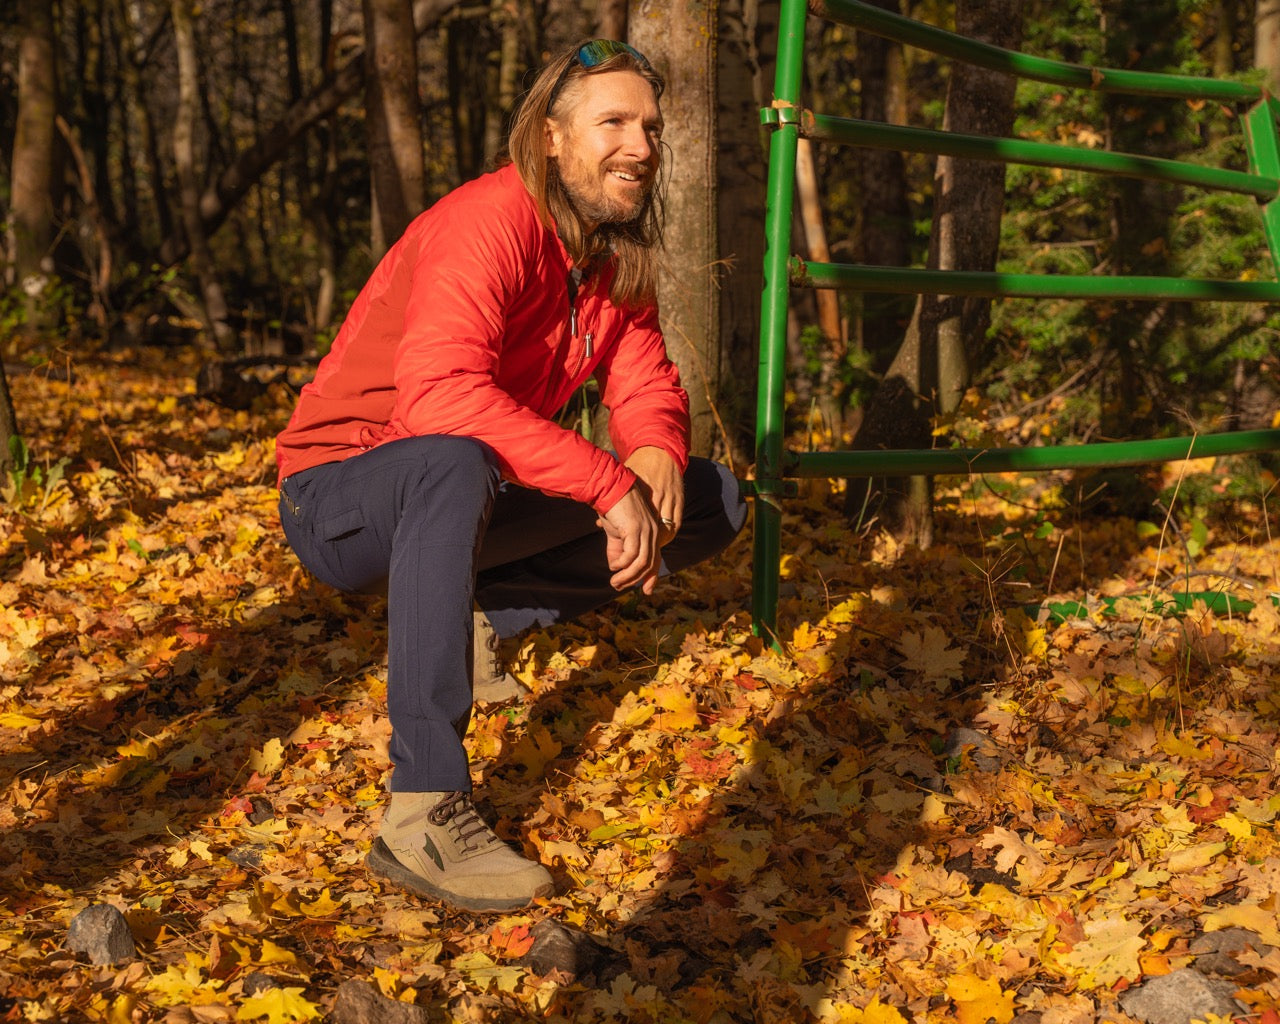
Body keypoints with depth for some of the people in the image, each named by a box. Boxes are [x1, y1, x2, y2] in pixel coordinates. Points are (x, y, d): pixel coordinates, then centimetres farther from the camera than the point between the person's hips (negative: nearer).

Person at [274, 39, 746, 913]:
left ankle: (475, 619, 3)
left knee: (713, 503, 3)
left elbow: (647, 383, 6)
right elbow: (438, 390, -39)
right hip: (343, 494, -8)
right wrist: (609, 484, -39)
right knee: (454, 464, -44)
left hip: (473, 501, 8)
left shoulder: (618, 254, 3)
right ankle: (424, 812, -43)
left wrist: (657, 451, -20)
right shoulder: (490, 222, -25)